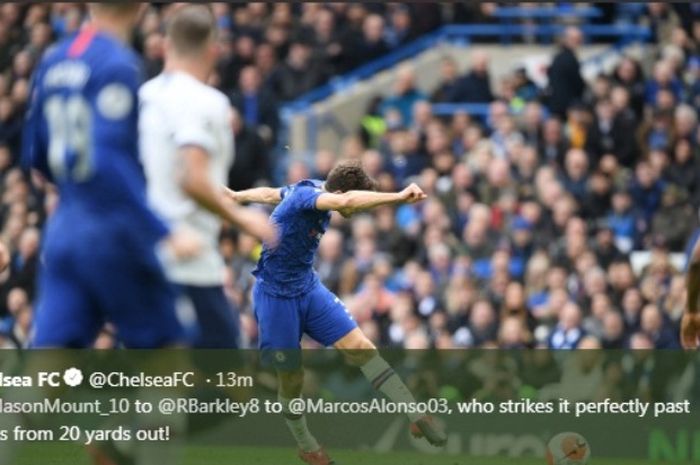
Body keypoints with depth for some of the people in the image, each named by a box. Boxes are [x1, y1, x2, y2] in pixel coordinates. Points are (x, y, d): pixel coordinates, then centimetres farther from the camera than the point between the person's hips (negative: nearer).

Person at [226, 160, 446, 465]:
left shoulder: (312, 190, -1)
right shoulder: (304, 196, -28)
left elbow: (269, 193, 19)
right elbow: (344, 202, -51)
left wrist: (236, 196, 37)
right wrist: (398, 198, -60)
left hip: (309, 289, 7)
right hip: (276, 297, -7)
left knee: (360, 347, -9)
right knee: (291, 379, 4)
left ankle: (417, 418, -14)